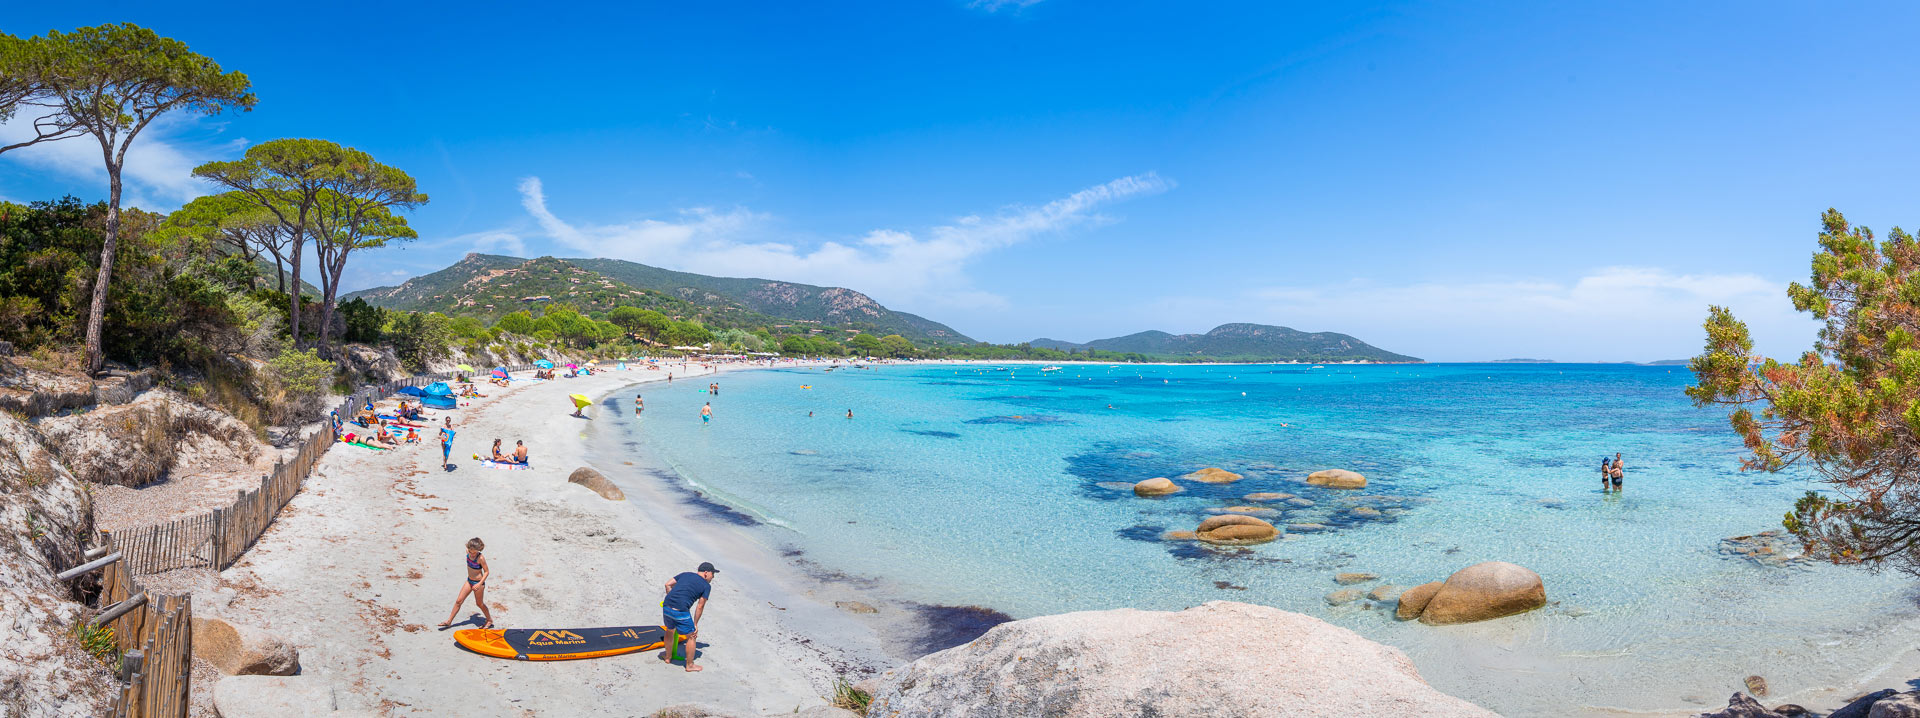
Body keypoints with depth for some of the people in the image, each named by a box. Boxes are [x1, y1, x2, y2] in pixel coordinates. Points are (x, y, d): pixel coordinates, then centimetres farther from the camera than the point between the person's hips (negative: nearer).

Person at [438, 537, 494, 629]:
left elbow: (487, 572, -18)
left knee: (479, 603, 10)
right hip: (469, 581, 6)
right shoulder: (468, 552, -7)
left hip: (478, 583, -6)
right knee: (459, 601, 8)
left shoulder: (480, 558, -26)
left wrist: (480, 584, -25)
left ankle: (490, 620, 28)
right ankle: (449, 621, 21)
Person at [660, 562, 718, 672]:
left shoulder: (685, 575, 21)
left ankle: (668, 657, 48)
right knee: (692, 636, 12)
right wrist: (695, 624, 9)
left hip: (666, 606, 6)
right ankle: (689, 666, 22)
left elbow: (668, 584, 17)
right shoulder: (706, 586, 6)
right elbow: (700, 606, 2)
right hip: (681, 611, -6)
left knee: (670, 630, 30)